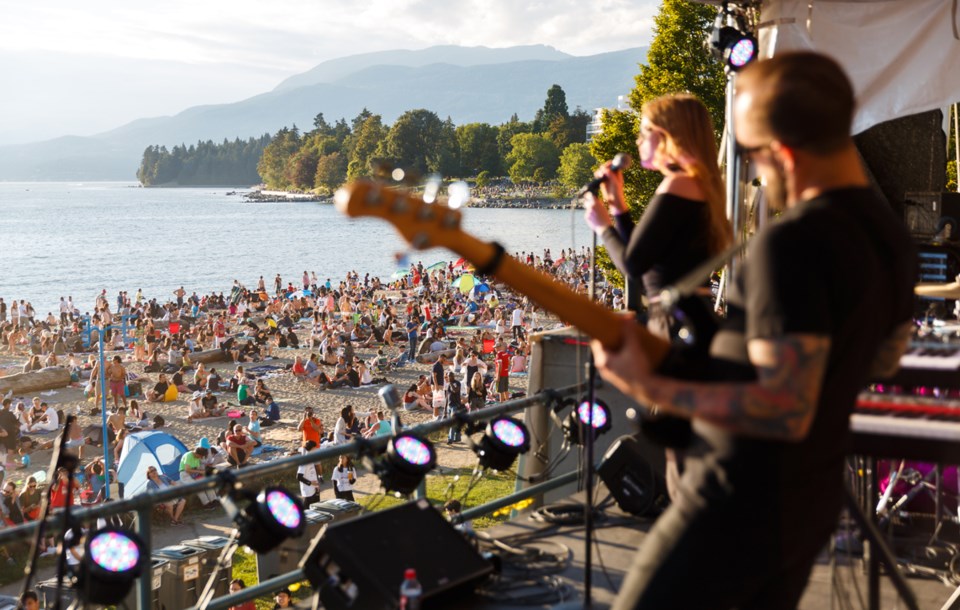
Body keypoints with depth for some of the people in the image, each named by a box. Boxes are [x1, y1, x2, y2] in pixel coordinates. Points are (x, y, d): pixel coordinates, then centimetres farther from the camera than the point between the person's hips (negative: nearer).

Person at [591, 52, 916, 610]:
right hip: (814, 502, 9)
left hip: (742, 507, -9)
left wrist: (652, 389, -25)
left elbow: (786, 410, -30)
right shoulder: (891, 235, 4)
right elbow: (884, 359, 19)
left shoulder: (793, 243, -25)